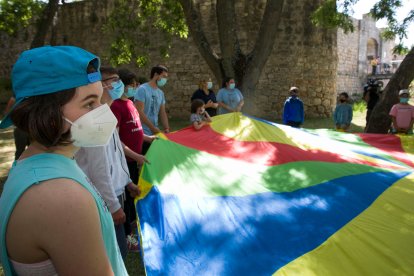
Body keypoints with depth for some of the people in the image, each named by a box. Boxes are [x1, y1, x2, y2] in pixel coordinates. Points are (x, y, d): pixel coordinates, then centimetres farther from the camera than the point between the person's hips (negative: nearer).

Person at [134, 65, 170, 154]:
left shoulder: (160, 93, 10)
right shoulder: (142, 89, -12)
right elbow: (139, 112, -17)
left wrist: (166, 129, 2)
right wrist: (153, 128, -15)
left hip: (155, 133, 7)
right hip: (143, 134, -7)